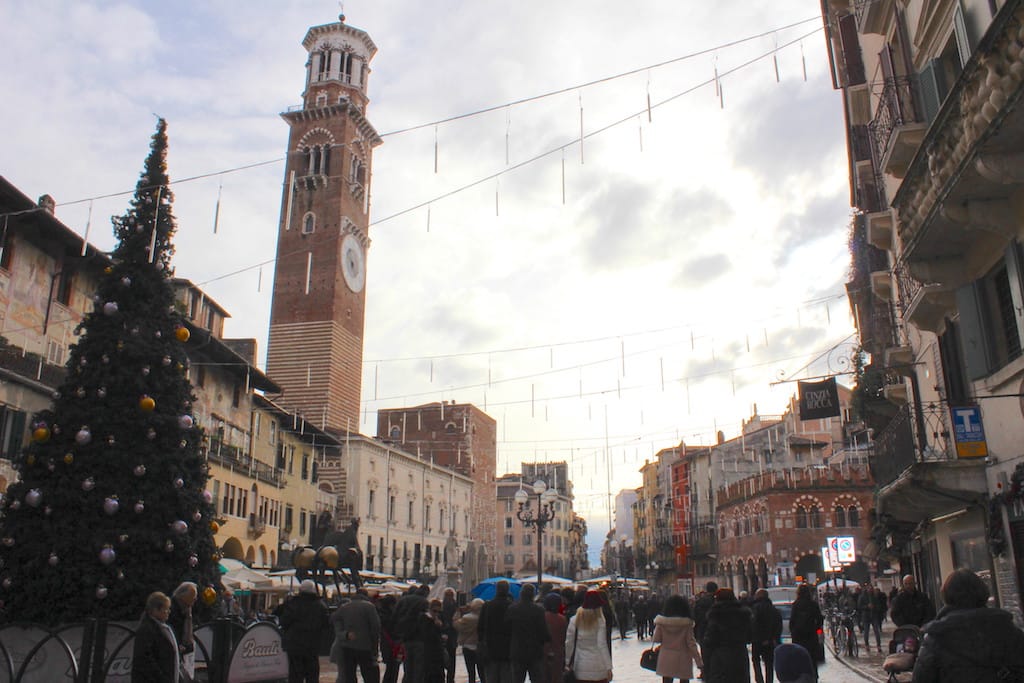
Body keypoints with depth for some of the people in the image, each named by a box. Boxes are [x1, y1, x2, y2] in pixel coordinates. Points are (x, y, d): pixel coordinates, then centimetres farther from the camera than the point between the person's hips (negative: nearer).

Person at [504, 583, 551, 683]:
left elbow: (507, 630, 2)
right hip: (535, 652, -2)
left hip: (517, 653, 2)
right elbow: (544, 633, -11)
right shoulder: (538, 610, -12)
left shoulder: (511, 609, -3)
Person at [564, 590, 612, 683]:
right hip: (598, 668, -3)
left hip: (580, 667, 3)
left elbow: (569, 643, 3)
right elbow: (602, 645, -10)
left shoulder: (574, 620, 0)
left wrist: (567, 663, 12)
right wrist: (608, 667, -5)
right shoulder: (600, 621, -8)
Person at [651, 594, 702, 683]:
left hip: (666, 658, 1)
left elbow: (656, 639, -4)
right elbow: (691, 643, -10)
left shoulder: (661, 622, -4)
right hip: (683, 659, -1)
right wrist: (699, 661, -6)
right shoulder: (687, 623, -8)